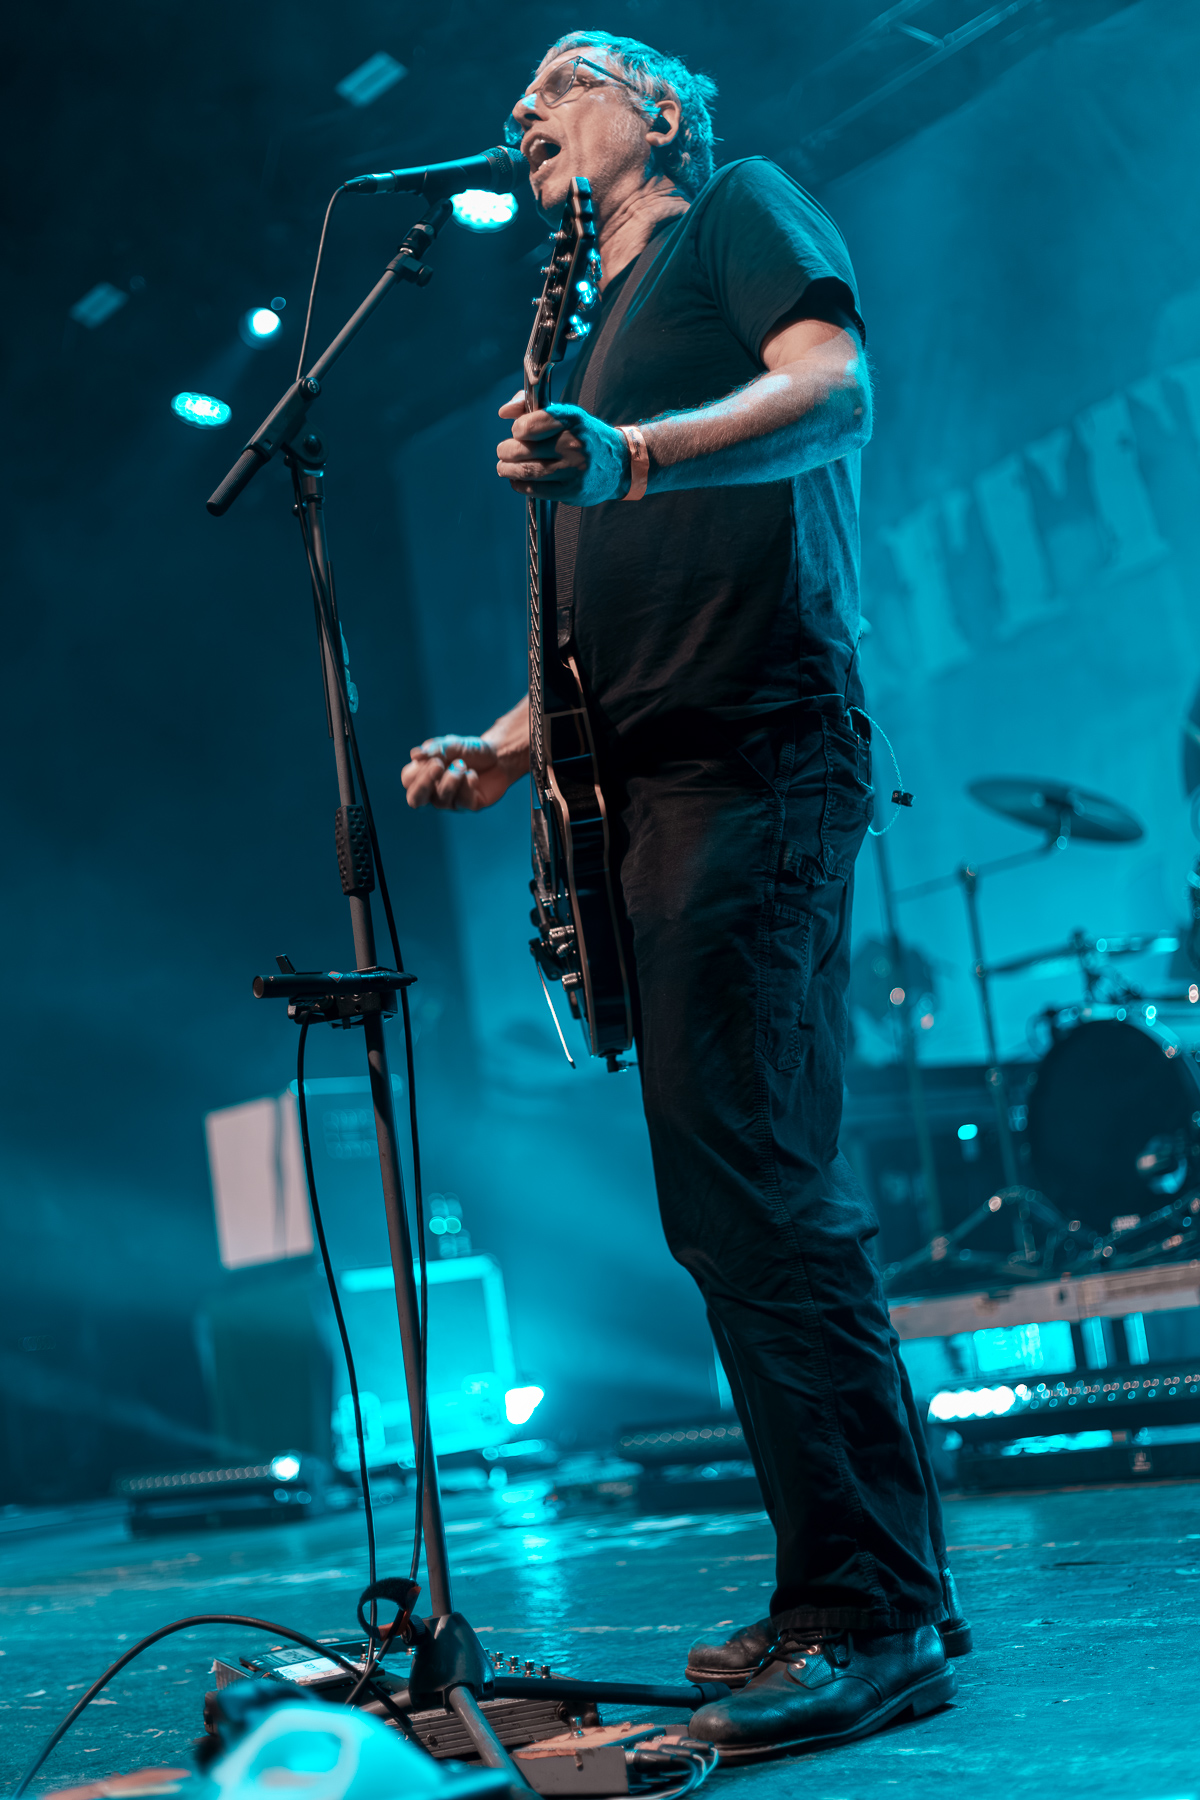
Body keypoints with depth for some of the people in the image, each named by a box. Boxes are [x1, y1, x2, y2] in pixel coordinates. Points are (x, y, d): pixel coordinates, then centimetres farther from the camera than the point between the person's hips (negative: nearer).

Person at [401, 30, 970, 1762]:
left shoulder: (743, 207, 8)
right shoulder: (601, 328, 30)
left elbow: (838, 387, -12)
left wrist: (627, 460, -28)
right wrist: (508, 743, 18)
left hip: (757, 754, -9)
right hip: (651, 781, 9)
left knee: (758, 1190, -16)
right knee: (733, 1209, 6)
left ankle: (883, 1614, -12)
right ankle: (842, 1594, 12)